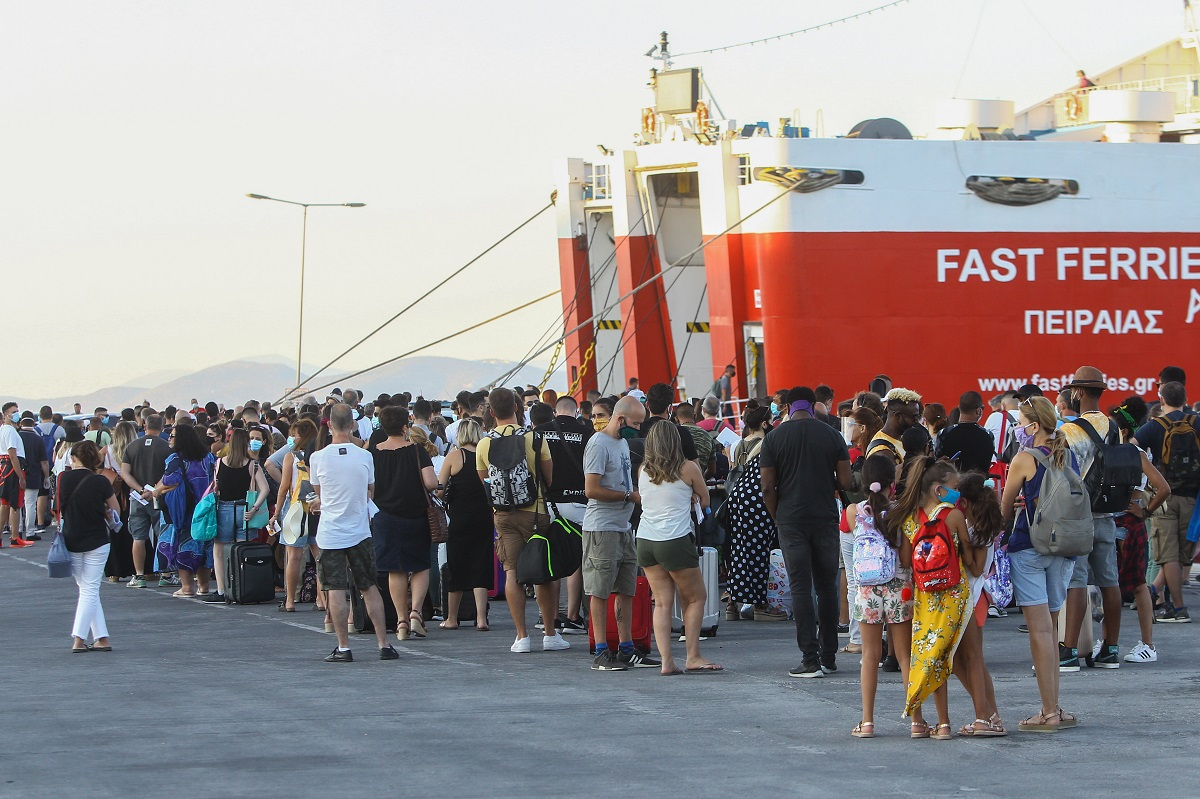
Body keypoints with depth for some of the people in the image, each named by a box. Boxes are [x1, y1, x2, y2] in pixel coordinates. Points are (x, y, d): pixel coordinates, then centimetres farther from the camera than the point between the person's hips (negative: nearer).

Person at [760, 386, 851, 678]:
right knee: (827, 586, 11)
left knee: (800, 588, -1)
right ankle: (829, 658, 14)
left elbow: (768, 487, -5)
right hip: (826, 519, 2)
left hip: (792, 521, -2)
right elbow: (845, 482, 0)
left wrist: (777, 517, 10)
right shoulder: (832, 436, 1)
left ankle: (810, 659, -6)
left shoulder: (774, 438, -2)